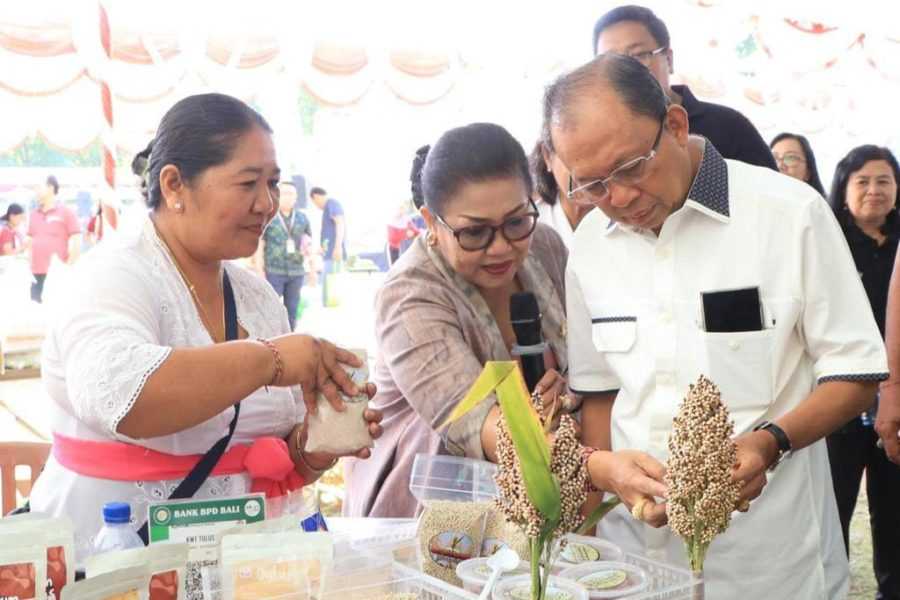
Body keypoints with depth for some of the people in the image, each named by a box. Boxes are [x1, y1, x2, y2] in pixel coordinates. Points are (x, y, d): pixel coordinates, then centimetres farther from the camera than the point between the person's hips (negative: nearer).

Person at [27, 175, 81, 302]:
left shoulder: (66, 212, -2)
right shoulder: (34, 214, 14)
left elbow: (76, 242, -5)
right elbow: (30, 241, 19)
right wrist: (28, 266, 10)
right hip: (36, 274, 6)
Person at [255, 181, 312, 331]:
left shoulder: (302, 219, 8)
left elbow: (309, 246, 13)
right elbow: (259, 246, -3)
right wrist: (260, 272, -8)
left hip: (296, 273, 4)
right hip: (273, 272, -4)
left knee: (291, 312, 8)